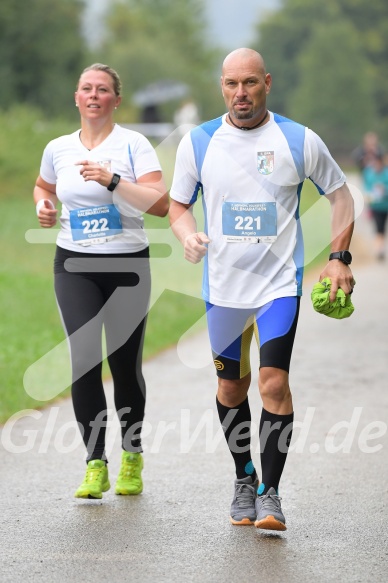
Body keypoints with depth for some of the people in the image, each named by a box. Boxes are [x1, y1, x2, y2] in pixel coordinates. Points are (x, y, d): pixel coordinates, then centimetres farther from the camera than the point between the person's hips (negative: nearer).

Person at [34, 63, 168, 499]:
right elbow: (43, 187, 28)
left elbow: (161, 204, -14)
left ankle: (132, 456, 24)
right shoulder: (58, 149, 7)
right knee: (84, 359, -12)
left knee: (125, 364, 3)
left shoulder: (133, 144, -4)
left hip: (127, 264, -2)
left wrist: (112, 180, -23)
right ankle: (95, 465, -7)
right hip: (74, 266, 2)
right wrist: (43, 206, 6)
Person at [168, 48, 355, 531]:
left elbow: (340, 195, 8)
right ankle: (243, 480, 30)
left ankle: (269, 493, -6)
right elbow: (178, 205, 10)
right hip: (223, 286, 3)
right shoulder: (197, 142, 1)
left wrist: (340, 258, -1)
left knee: (274, 383, -14)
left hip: (279, 283, -2)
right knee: (231, 386, 11)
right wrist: (188, 236, -12)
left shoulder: (300, 141, -3)